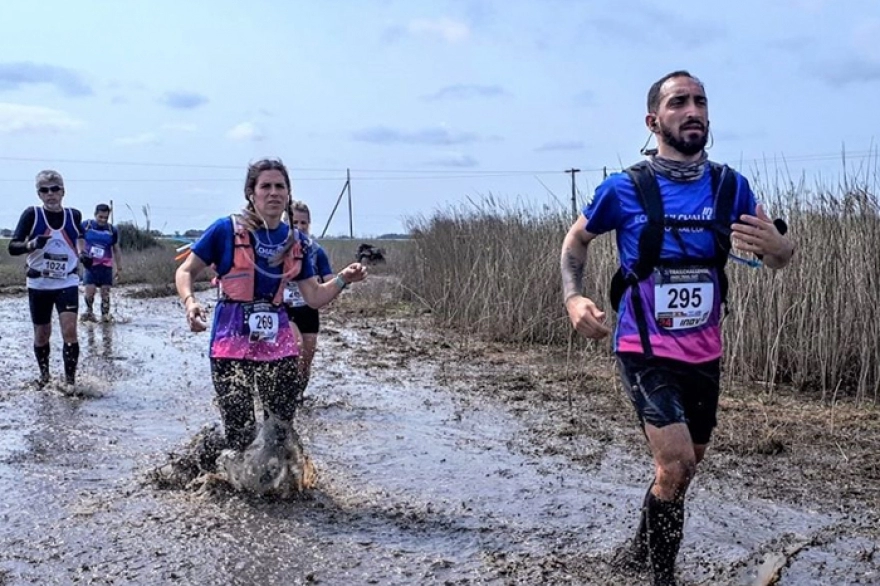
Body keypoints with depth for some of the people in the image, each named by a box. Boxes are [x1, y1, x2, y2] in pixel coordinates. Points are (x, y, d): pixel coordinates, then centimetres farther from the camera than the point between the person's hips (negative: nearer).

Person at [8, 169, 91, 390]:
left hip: (67, 283, 0)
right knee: (42, 334, 11)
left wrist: (83, 254, -3)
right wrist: (33, 244, -33)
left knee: (69, 331, -12)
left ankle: (70, 379, 0)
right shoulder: (32, 214, -10)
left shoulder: (74, 215, -3)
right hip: (39, 284, 0)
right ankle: (44, 373, 35)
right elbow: (13, 247, -13)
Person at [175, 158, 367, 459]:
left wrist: (343, 279, -7)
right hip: (233, 340, -4)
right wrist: (190, 302, -18)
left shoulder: (296, 241, 8)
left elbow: (314, 297, 10)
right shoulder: (226, 230, -4)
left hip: (278, 339, 4)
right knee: (240, 434, -5)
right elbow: (186, 271, 2)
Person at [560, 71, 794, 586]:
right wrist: (574, 297, -12)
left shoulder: (730, 186, -3)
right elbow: (577, 238, 5)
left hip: (705, 352, 5)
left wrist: (776, 245, -24)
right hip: (646, 350, -5)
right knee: (675, 462, -17)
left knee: (689, 461, 18)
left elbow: (781, 257, 1)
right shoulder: (625, 189, -12)